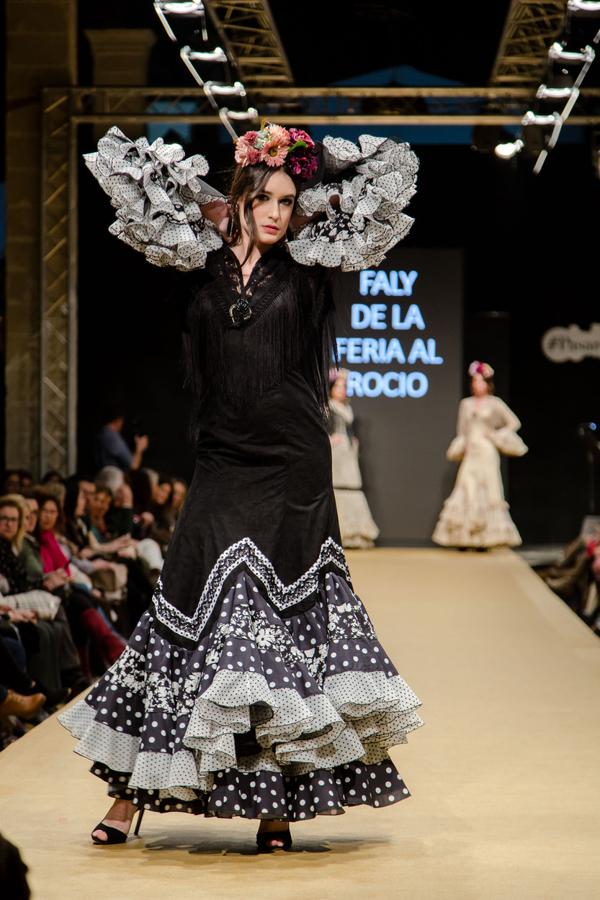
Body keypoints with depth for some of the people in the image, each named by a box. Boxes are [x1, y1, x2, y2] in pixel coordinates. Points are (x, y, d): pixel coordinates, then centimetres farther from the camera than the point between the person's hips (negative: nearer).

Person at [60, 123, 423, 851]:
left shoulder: (305, 267, 5)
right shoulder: (203, 265, 7)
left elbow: (387, 172, 10)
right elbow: (118, 166, 10)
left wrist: (312, 171, 11)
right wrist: (196, 186, 13)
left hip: (293, 472, -1)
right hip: (223, 468, 1)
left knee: (288, 621, -1)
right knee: (193, 613, -1)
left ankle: (279, 803, 3)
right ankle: (130, 795, 3)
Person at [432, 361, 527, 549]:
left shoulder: (494, 403, 1)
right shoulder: (466, 403, 11)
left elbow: (514, 422, 1)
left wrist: (496, 436, -4)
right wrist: (460, 448, 5)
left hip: (487, 453, -3)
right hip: (470, 454, 3)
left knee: (486, 491, -5)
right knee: (466, 492, -4)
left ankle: (486, 537, -3)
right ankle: (464, 537, -4)